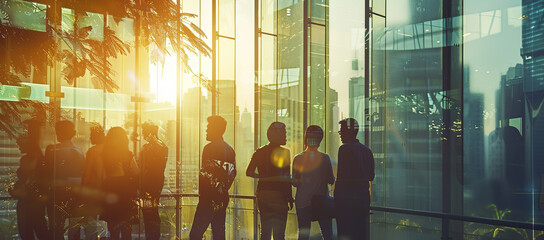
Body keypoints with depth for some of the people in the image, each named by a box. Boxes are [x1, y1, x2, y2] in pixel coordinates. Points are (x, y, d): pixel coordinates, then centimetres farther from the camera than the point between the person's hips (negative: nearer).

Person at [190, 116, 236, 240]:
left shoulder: (209, 148, -12)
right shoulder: (230, 149, 12)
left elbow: (206, 175, -16)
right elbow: (233, 173, 17)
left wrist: (203, 195, -6)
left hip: (209, 198, -8)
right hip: (223, 199, 8)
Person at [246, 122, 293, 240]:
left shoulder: (260, 152, 6)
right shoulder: (284, 153, -10)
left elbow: (249, 172, 2)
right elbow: (287, 178, -11)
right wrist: (290, 199, -5)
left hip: (262, 194, 6)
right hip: (278, 195, -6)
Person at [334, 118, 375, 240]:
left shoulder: (345, 148, -12)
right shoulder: (367, 150, 11)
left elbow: (342, 176, -16)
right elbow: (371, 176, 14)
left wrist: (337, 197, -8)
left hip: (347, 197, -7)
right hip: (364, 196, 7)